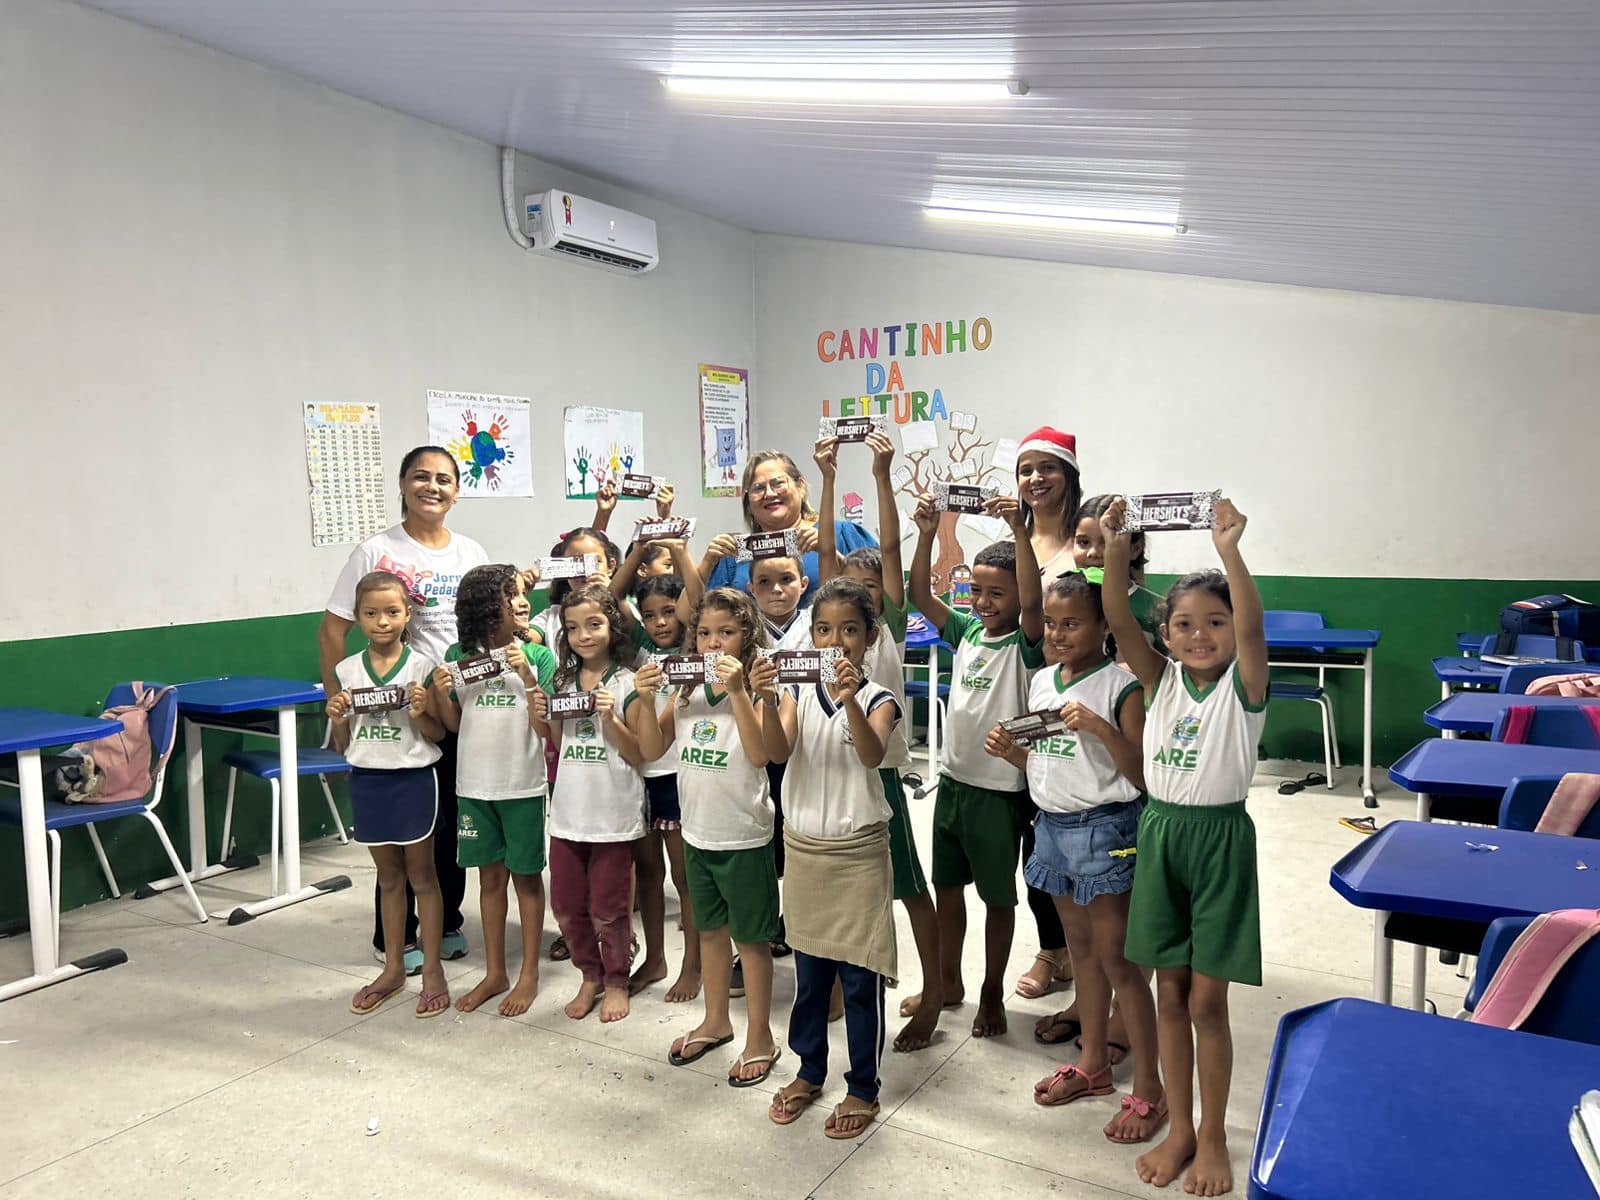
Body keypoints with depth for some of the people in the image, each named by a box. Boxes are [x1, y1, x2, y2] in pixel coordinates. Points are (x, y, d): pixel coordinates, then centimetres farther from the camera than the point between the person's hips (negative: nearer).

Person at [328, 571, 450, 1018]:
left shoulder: (421, 668, -8)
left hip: (413, 779, -3)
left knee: (421, 877, 7)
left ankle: (432, 971, 18)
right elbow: (342, 746, 7)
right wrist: (336, 718, -13)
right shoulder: (347, 671, 2)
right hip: (366, 780, 4)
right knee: (389, 878, 16)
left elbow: (438, 735, -2)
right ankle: (393, 968, 29)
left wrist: (420, 714, -21)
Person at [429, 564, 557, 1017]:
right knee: (490, 877, 14)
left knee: (526, 876, 8)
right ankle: (494, 972, 28)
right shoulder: (458, 655, 1)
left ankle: (529, 975, 21)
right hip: (474, 785, 3)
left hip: (523, 785, -3)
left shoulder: (537, 655, -7)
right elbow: (453, 724, 8)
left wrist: (527, 676, -21)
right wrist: (439, 692, -11)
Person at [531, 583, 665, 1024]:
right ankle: (590, 976, 34)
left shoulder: (628, 683, -8)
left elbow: (638, 756, -9)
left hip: (614, 817, -5)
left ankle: (616, 981, 28)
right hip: (568, 812, 5)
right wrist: (540, 716, -2)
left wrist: (610, 717, -22)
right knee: (567, 907, 13)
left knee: (607, 910, 6)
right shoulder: (564, 682, 7)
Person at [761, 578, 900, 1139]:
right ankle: (809, 1071, 33)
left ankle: (863, 1089, 21)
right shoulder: (797, 693, 0)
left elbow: (872, 755, -28)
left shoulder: (878, 699, -8)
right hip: (804, 847, 3)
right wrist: (766, 699, -35)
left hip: (859, 851, -3)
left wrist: (850, 699, -45)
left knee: (860, 978, 5)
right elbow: (778, 750, -17)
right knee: (809, 970, 16)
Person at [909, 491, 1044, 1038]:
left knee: (998, 895, 9)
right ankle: (949, 982, 35)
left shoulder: (1025, 643, -13)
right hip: (953, 779, 6)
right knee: (946, 885, 17)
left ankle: (992, 994, 26)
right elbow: (920, 596, -2)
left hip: (1000, 787, -6)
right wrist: (927, 534, -15)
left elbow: (1032, 601, -32)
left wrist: (1020, 529, -41)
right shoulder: (966, 630, 4)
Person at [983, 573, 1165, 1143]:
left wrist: (1102, 728, -30)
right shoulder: (1042, 682, 7)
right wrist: (1010, 750, -3)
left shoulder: (1120, 686, -14)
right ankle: (1093, 1063, 34)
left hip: (1104, 829, -7)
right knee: (1082, 949, 19)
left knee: (1117, 959, 1)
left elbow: (1143, 776, -17)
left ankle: (1148, 1089, 15)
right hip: (1052, 824, 7)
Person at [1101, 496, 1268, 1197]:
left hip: (1220, 838, -3)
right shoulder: (1161, 680, 1)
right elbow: (1118, 619, -12)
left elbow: (1251, 624, -28)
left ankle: (1213, 1138, 26)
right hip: (1160, 831, 4)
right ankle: (1179, 1129, 29)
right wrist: (1115, 551, -26)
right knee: (1169, 994, 13)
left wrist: (1230, 549, -40)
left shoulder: (1243, 686, -8)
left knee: (1206, 1001, 5)